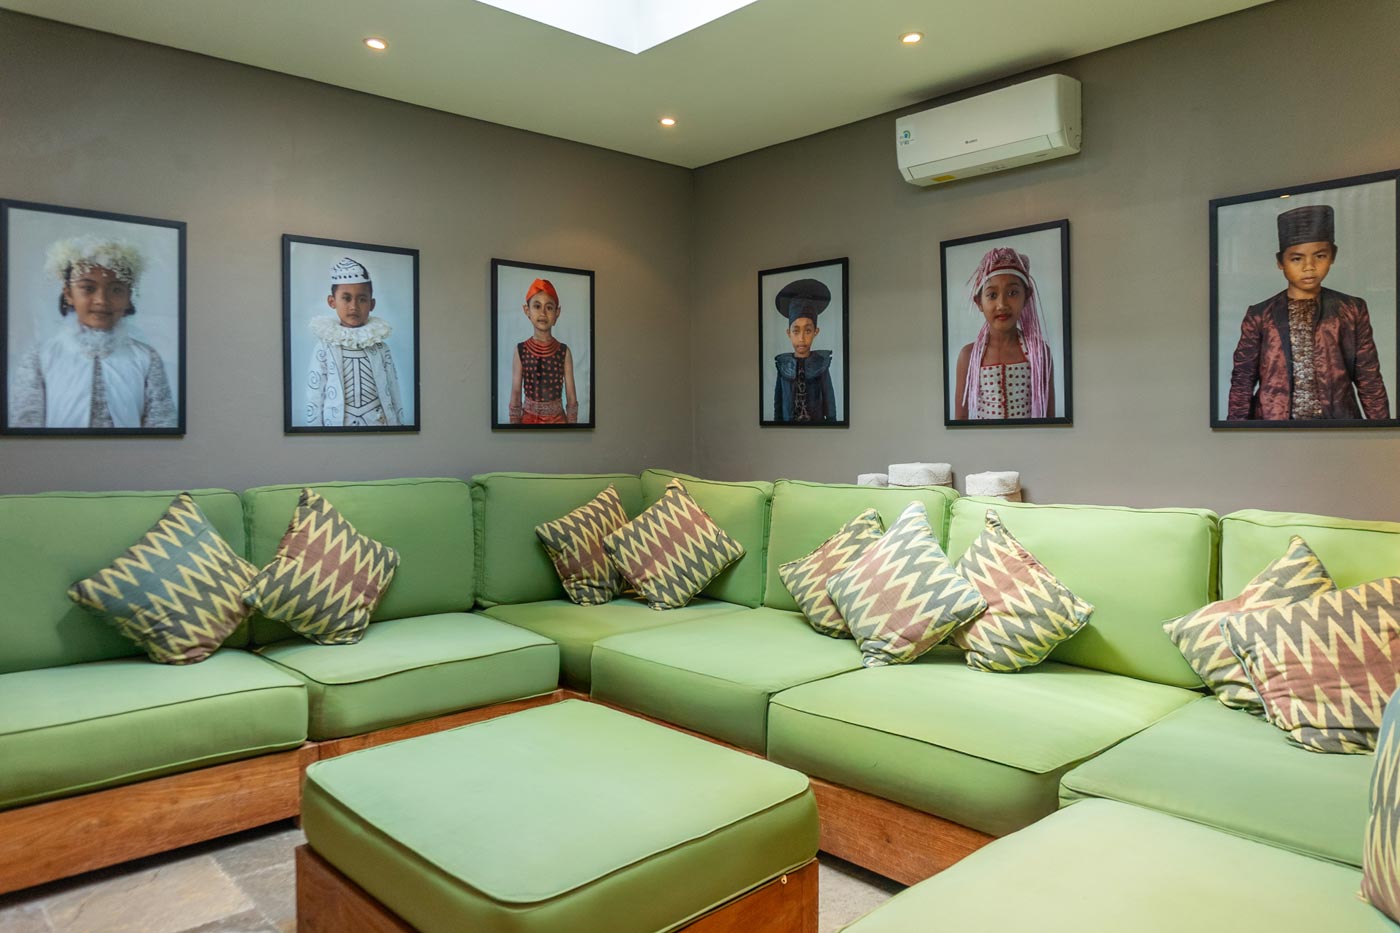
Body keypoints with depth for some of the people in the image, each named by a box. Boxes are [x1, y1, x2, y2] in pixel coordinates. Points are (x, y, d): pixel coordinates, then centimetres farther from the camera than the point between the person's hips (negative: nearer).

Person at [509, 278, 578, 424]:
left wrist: (573, 423, -4)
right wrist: (514, 423, -4)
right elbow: (515, 393, -1)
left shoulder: (564, 351, -4)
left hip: (557, 418, 0)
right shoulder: (520, 350, -4)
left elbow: (571, 397, -2)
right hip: (528, 418, 0)